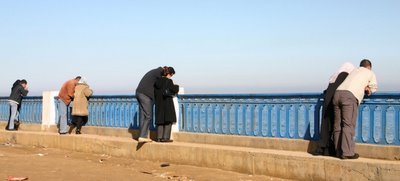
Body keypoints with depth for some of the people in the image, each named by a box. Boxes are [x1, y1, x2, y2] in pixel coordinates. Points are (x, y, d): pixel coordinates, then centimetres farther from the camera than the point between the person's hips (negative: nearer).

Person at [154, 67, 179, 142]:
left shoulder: (158, 81, 6)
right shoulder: (169, 81, -12)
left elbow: (155, 93, 8)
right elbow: (175, 90, -8)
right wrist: (176, 86, 12)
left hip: (159, 103, 6)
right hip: (167, 102, -6)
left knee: (160, 120, 11)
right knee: (168, 120, 2)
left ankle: (159, 137, 9)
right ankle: (165, 137, -2)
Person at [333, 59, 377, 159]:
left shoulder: (354, 71, 34)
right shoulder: (370, 73, 21)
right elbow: (373, 88, 29)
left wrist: (364, 88, 18)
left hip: (338, 93, 6)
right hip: (349, 96, -6)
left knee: (338, 125, 6)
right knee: (348, 125, -7)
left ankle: (339, 151, 8)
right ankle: (347, 152, -11)